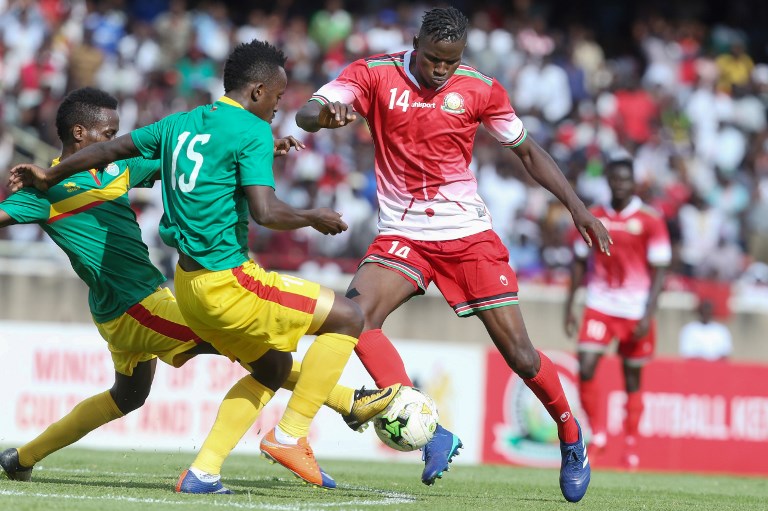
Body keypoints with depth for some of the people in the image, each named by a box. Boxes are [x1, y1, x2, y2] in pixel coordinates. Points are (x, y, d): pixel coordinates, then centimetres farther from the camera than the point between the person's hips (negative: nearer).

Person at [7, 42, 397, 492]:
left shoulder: (179, 124, 13)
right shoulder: (253, 131, -10)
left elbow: (111, 148, 24)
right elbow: (266, 211, -21)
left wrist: (49, 177, 37)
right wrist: (314, 218, -1)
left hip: (189, 284, 9)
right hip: (228, 280, -9)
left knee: (272, 368, 24)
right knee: (348, 318, -1)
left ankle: (203, 471, 14)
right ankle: (291, 435, -1)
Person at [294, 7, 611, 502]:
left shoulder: (481, 89, -2)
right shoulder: (375, 74, -5)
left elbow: (527, 150, 11)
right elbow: (306, 113, -16)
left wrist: (578, 208, 7)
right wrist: (326, 112, -41)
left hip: (469, 233, 0)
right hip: (402, 234, 0)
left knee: (518, 351, -4)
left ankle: (571, 436, 23)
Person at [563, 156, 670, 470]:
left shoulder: (650, 221, -4)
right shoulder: (594, 217, 5)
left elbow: (658, 271, -4)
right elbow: (579, 262, 14)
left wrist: (648, 315, -12)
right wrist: (569, 306, 9)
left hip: (635, 310, -2)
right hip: (600, 306, 2)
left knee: (632, 379, 5)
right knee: (586, 369, -15)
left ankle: (631, 446, 16)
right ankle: (598, 432, 2)